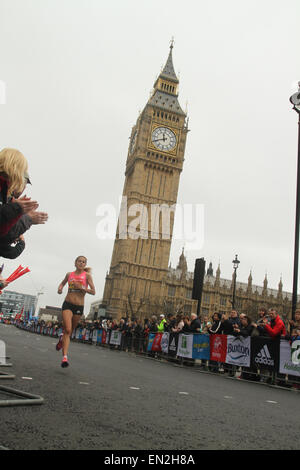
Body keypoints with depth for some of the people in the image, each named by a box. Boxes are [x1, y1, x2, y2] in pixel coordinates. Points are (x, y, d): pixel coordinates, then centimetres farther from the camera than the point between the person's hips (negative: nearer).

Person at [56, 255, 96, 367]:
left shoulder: (87, 275, 0)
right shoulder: (69, 274, 8)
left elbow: (93, 292, -5)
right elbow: (62, 283, 28)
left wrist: (81, 287, -17)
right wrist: (60, 288, 5)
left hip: (79, 307, 0)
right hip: (67, 304, 0)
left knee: (70, 330, 13)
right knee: (67, 330, -16)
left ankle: (62, 339, 48)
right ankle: (65, 356, -17)